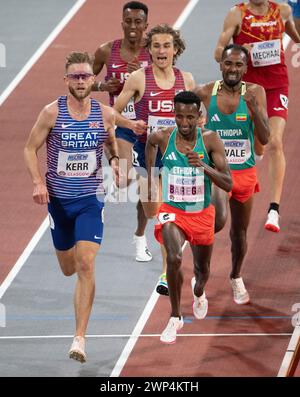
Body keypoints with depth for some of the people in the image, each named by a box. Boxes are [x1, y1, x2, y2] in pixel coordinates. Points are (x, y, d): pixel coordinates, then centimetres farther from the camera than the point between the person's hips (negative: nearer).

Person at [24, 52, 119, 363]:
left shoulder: (105, 114, -3)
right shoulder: (52, 112, -8)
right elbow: (30, 148, 0)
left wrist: (114, 160, -5)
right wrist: (38, 182, -14)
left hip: (90, 199, -1)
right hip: (58, 198, 1)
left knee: (86, 266, -15)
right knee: (68, 268, 14)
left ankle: (80, 338, -14)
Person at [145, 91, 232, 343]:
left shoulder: (210, 140, -16)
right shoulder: (162, 138, -13)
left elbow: (228, 184, -20)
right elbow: (150, 142, 15)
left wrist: (203, 166, -35)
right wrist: (150, 175, 14)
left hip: (202, 214, 1)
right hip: (173, 211, -1)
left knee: (202, 268, 20)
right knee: (174, 258, -28)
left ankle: (198, 292, 59)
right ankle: (175, 318, -12)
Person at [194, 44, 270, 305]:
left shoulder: (255, 93, -9)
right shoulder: (204, 93, -9)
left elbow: (265, 138, -14)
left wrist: (254, 110, -28)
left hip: (245, 172, 2)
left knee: (240, 231, 18)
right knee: (219, 220, -30)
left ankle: (236, 278, 44)